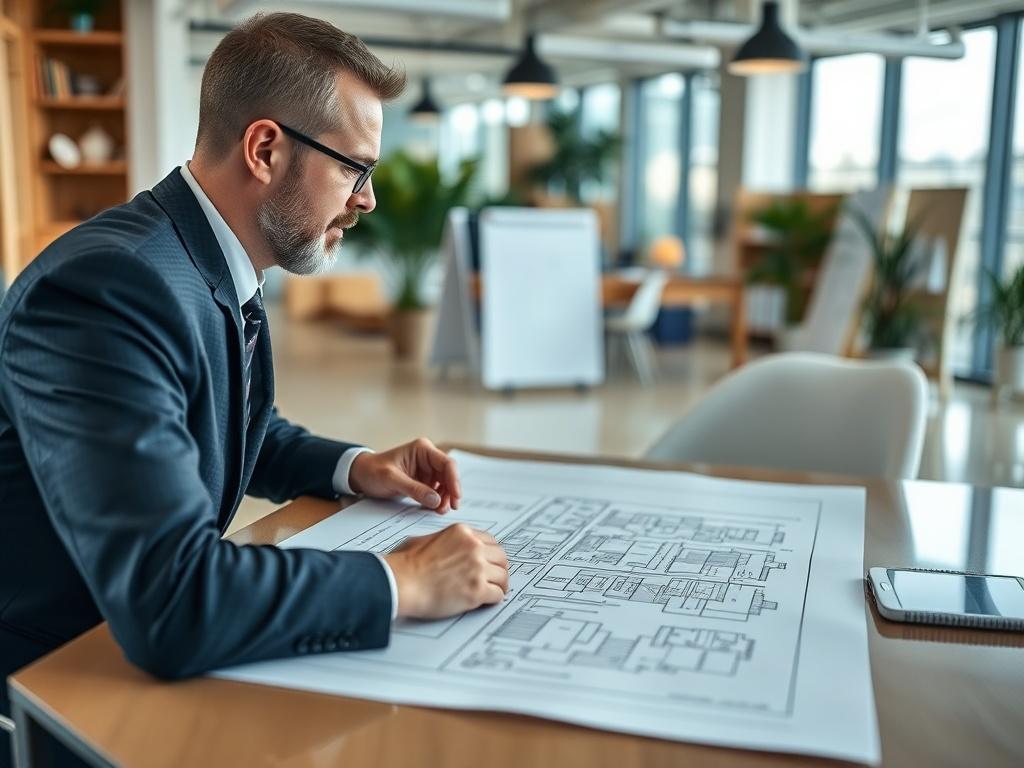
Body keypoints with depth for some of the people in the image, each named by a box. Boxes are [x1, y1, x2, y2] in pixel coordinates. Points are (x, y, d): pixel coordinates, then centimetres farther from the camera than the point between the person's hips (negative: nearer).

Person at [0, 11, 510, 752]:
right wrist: (405, 581, -26)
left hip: (132, 654, 8)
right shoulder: (109, 287, -28)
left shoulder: (222, 266, 1)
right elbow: (168, 601, -36)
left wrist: (353, 467, 2)